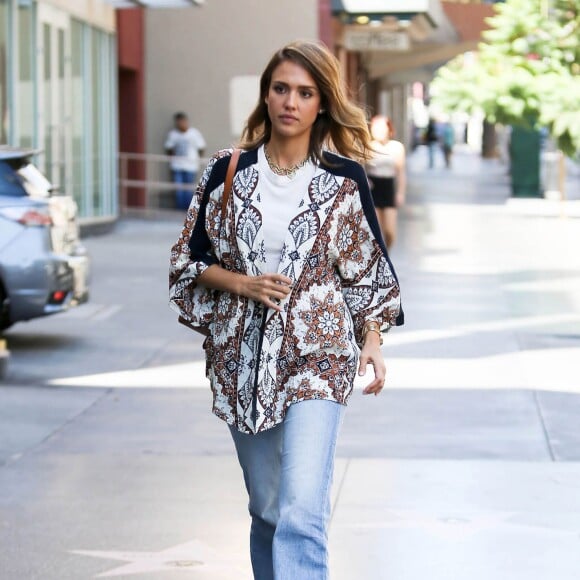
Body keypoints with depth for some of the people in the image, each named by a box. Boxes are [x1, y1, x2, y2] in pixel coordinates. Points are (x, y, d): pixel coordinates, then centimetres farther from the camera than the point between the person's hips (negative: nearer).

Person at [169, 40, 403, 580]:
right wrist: (242, 283, -10)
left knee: (301, 513, -17)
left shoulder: (344, 179, -1)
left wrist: (372, 341, -5)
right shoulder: (227, 172, 2)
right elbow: (190, 259, 7)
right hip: (242, 357, 3)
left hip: (316, 357, -3)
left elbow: (368, 270, 7)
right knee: (266, 508, 12)